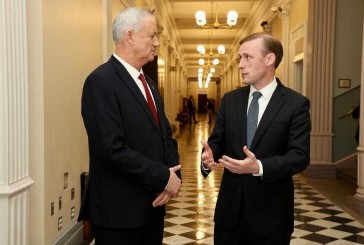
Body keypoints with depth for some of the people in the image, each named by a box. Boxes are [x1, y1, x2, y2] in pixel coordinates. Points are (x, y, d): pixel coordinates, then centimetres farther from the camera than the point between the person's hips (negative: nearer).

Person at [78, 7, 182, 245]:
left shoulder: (147, 82, 12)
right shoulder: (101, 81, -16)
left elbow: (165, 134, 12)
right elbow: (112, 149, -24)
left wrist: (173, 175, -5)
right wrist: (163, 177, -16)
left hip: (153, 203, 8)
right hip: (120, 209, -8)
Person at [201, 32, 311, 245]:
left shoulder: (296, 104, -7)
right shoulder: (230, 100, 6)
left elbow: (300, 156, -13)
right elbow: (216, 141, 6)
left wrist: (259, 167, -28)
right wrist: (208, 158, -16)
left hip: (271, 212, -3)